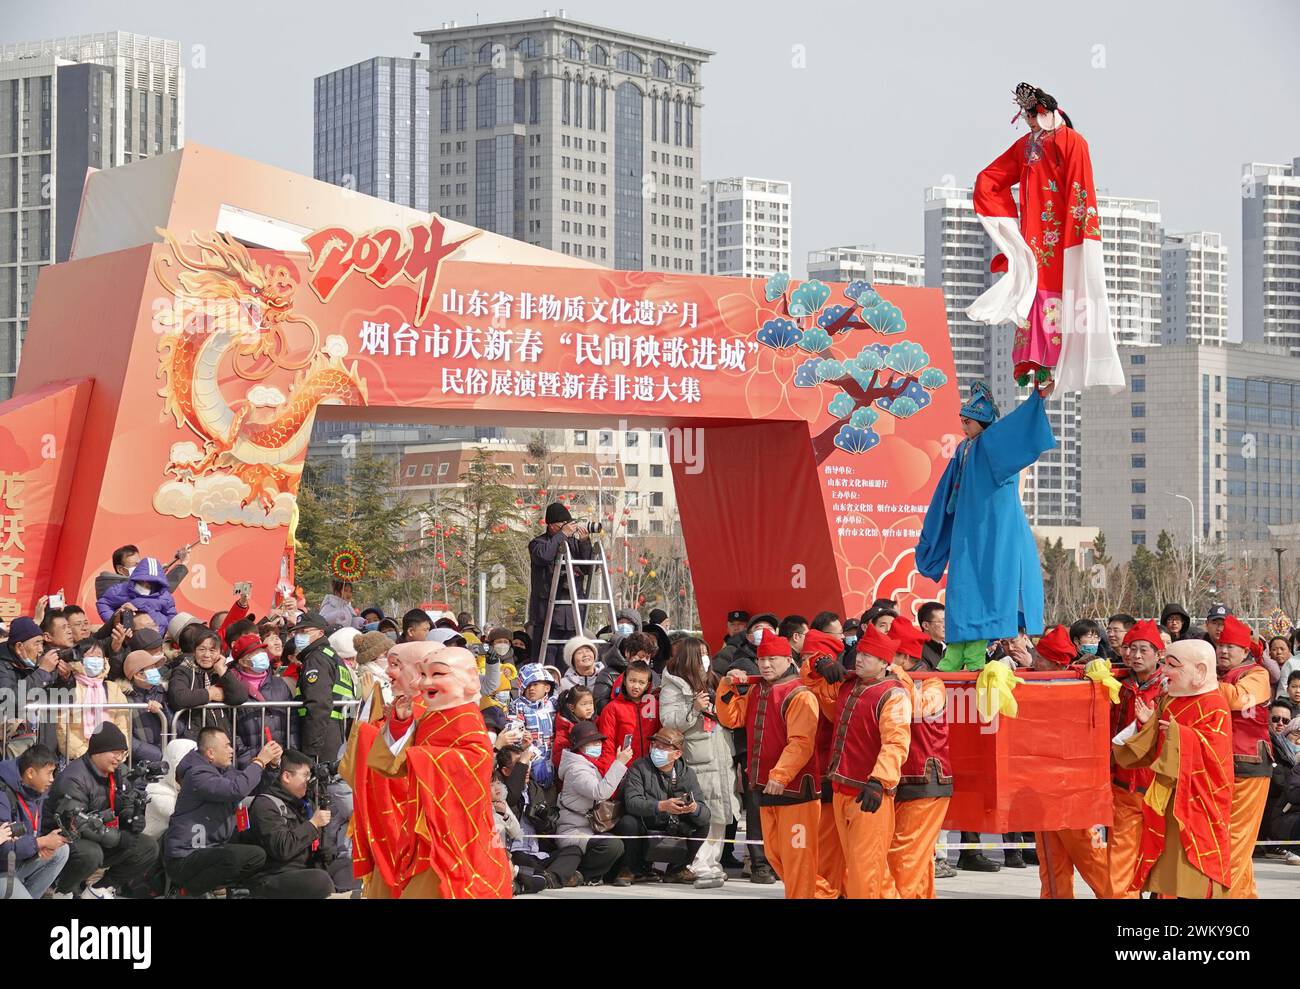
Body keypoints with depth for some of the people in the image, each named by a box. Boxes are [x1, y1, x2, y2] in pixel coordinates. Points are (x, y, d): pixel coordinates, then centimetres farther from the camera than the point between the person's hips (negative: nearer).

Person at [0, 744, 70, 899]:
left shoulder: (37, 792, 2)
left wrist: (46, 846, -12)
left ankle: (26, 895, 2)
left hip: (20, 861, 9)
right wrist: (43, 842, -23)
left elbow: (35, 832, 12)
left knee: (61, 850, -4)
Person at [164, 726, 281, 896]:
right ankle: (191, 889, -11)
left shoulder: (224, 771, 12)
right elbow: (237, 789, -31)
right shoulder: (197, 775, -17)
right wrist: (260, 761, -21)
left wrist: (269, 763, 1)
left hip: (211, 850, 10)